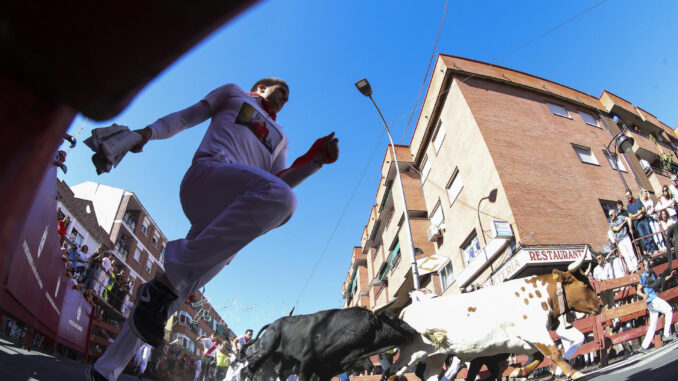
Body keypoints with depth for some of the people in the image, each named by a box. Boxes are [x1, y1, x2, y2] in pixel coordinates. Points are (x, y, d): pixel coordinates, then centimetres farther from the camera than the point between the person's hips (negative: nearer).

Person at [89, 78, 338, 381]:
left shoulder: (279, 138, 35)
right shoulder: (234, 94, 28)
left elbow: (279, 182, 20)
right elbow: (187, 116, 21)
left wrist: (314, 160, 6)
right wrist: (149, 131, 3)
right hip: (208, 170, -5)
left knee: (174, 293, -1)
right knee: (279, 197, -36)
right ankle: (165, 282, -33)